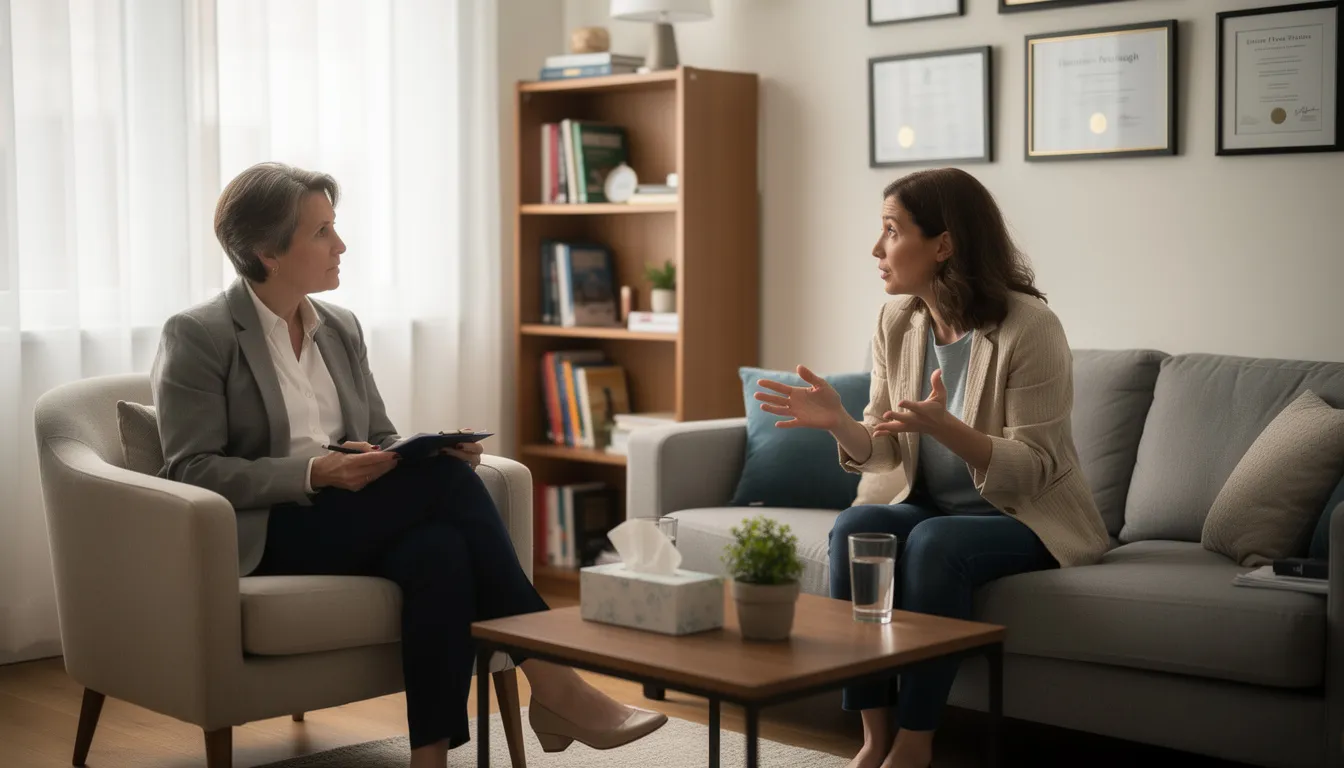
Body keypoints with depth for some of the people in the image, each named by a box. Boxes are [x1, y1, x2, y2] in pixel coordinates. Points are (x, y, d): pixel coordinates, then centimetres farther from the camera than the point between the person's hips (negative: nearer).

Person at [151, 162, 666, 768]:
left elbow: (381, 441, 17)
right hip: (262, 535, -5)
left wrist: (434, 452, -7)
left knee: (439, 549, -33)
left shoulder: (341, 329, 15)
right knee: (446, 481, -27)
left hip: (355, 522, 5)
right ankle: (551, 682, -22)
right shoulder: (196, 336, -4)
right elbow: (191, 470, -10)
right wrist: (314, 473, -23)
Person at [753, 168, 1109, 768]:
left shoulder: (1029, 327, -19)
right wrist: (838, 422, -18)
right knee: (853, 528, -24)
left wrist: (945, 428, -36)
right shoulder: (897, 321, 0)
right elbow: (885, 451, 4)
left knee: (934, 542, -33)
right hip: (933, 510, 5)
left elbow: (1033, 470, -19)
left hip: (1030, 520, -5)